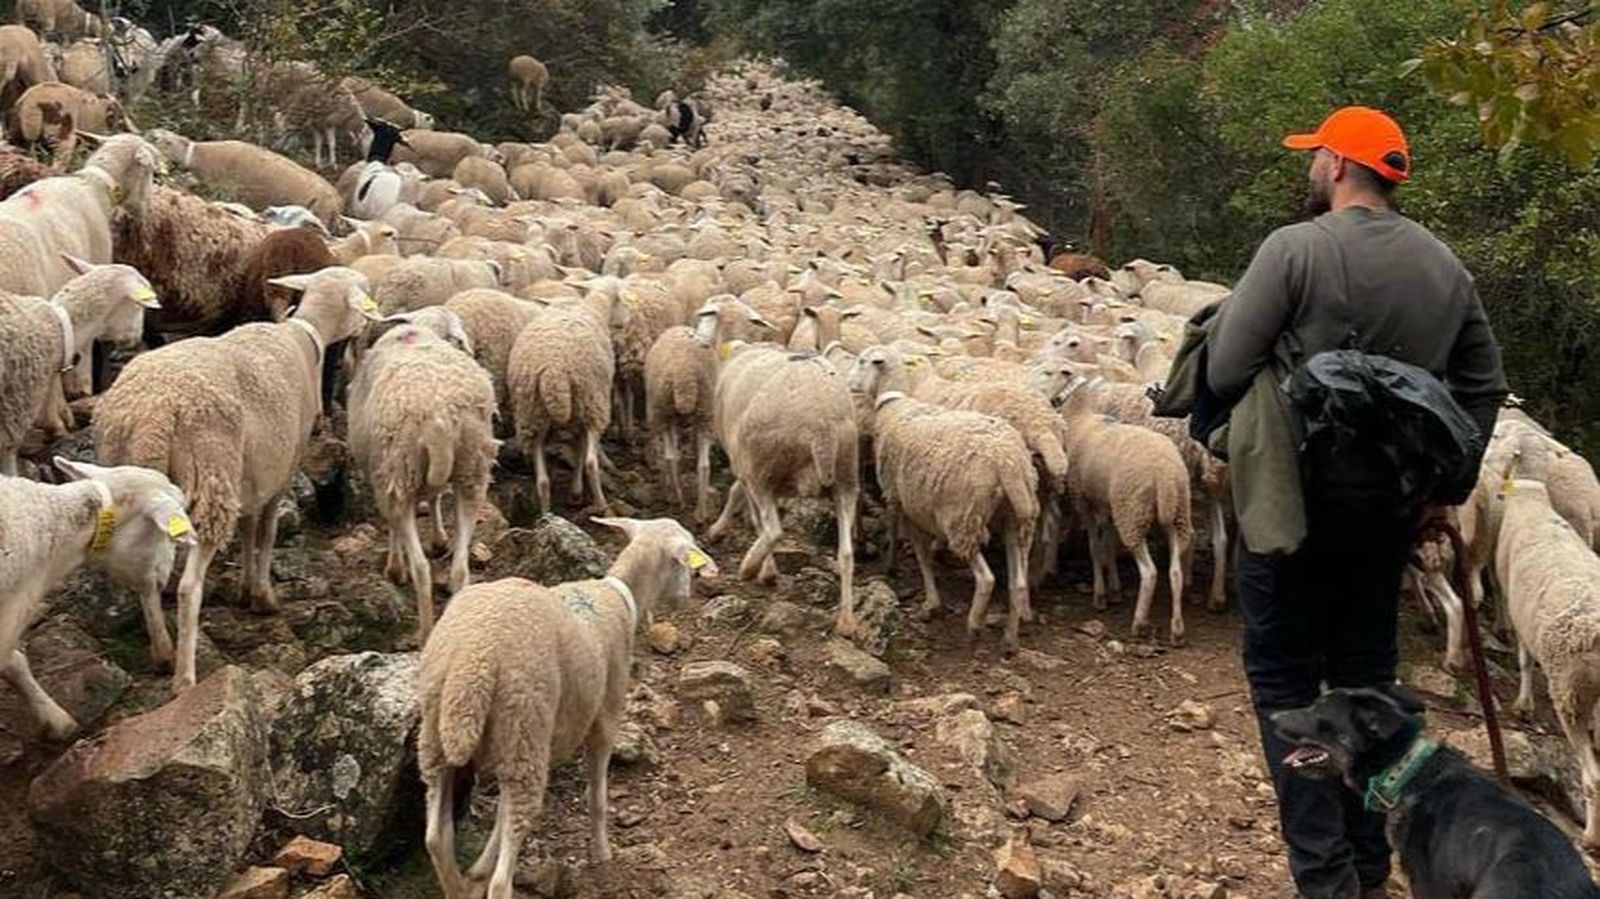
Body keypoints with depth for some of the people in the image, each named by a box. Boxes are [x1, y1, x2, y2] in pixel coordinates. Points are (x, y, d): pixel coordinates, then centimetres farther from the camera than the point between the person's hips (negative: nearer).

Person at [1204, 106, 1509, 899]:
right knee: (1367, 676, 16)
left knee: (1285, 680, 4)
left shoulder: (1294, 249, -14)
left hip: (1295, 498, -5)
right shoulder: (1444, 266, 4)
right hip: (1390, 504, 5)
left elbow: (1224, 375, -17)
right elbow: (1484, 386, 11)